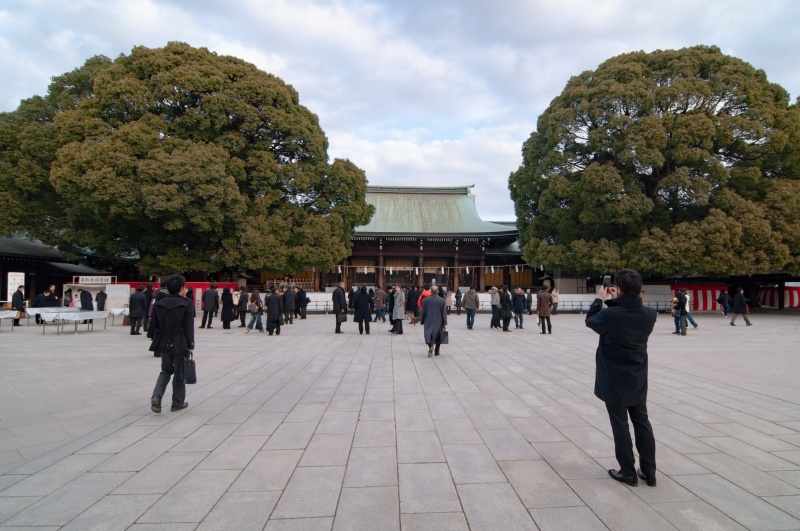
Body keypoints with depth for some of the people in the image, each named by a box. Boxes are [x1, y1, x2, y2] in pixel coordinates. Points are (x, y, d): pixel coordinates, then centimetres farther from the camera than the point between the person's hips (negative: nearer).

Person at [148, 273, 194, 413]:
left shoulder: (158, 304, 2)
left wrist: (156, 341, 14)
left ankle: (156, 396, 0)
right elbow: (189, 327, -11)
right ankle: (178, 403, 18)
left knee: (166, 371, 20)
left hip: (164, 344, 4)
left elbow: (153, 325, 5)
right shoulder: (186, 304, -11)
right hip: (180, 345, -4)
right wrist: (190, 345, -5)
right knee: (179, 373, 8)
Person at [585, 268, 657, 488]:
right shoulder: (650, 314, -9)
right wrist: (617, 300, 8)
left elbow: (590, 320, -3)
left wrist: (599, 299, 9)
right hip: (638, 379, 5)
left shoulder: (610, 315, -24)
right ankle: (649, 472, 24)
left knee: (620, 425, 7)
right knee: (642, 422, 16)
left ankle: (628, 472, 17)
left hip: (614, 380, -5)